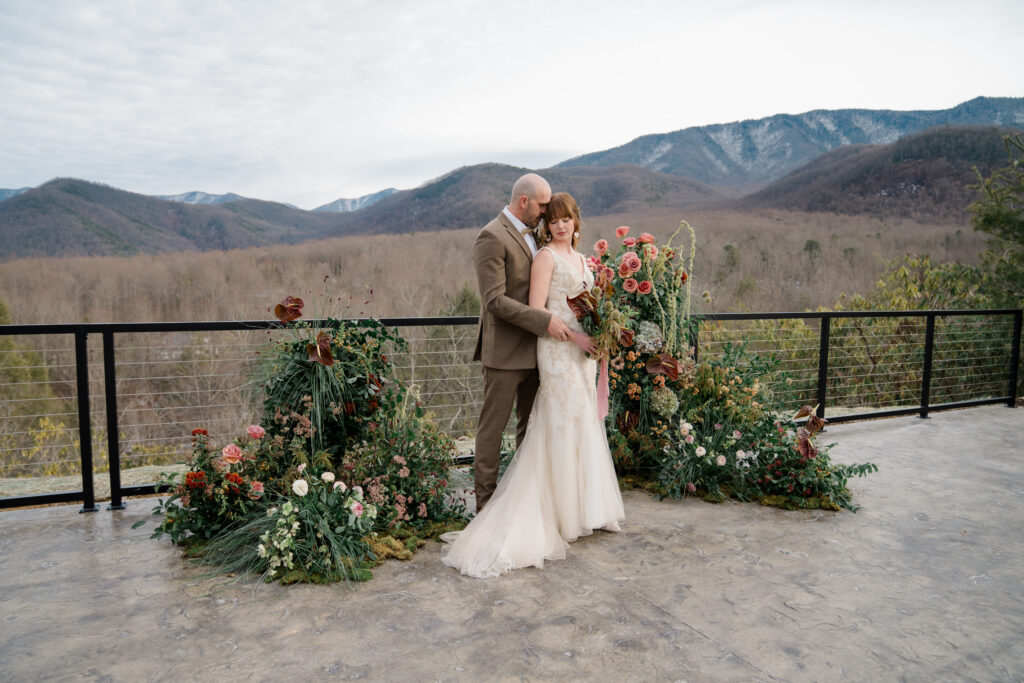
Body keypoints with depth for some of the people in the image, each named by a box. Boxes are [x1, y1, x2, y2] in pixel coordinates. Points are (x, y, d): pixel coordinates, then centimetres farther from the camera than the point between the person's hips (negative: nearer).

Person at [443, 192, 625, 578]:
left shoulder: (580, 259, 18)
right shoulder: (546, 256, -6)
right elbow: (536, 309, -14)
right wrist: (573, 334, -18)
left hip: (583, 348, 8)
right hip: (557, 350, -8)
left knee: (584, 422, 11)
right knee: (563, 424, -5)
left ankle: (585, 505, 23)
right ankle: (564, 511, 6)